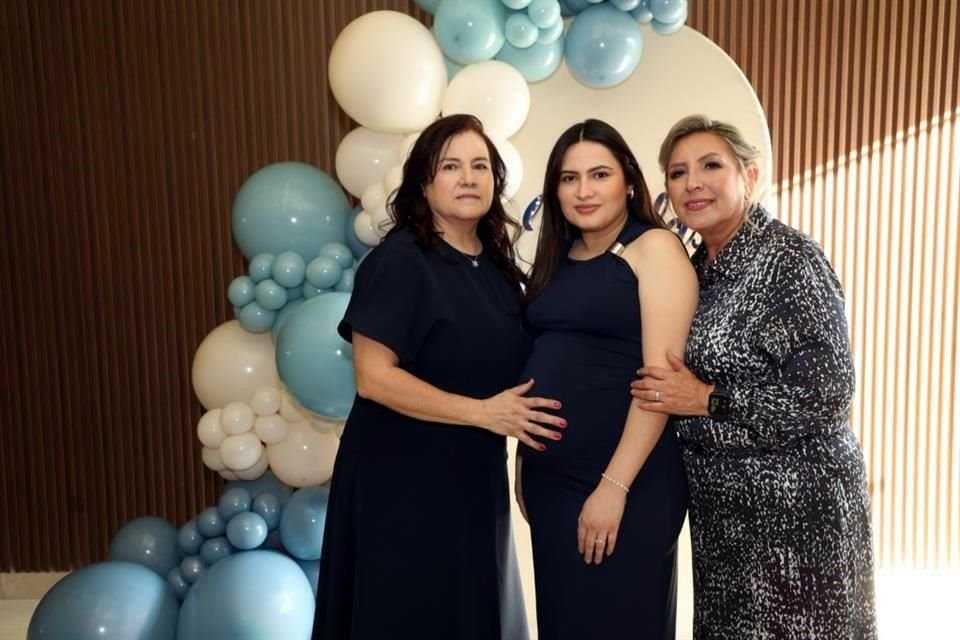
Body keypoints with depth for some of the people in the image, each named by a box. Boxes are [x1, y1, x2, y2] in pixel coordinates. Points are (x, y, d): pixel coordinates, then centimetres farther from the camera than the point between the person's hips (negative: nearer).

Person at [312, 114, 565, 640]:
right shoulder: (398, 261, -14)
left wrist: (525, 422, 0)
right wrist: (483, 412, -20)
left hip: (476, 481, 7)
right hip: (403, 483, -7)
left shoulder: (498, 268, 6)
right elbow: (373, 377, -21)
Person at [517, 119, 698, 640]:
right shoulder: (557, 258, 11)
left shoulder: (655, 248, -8)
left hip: (626, 482, -6)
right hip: (548, 477, 7)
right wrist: (523, 462, 11)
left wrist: (615, 485, -19)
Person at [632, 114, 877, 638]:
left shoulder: (787, 257, -16)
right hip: (724, 504, 7)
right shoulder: (699, 266, 6)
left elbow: (827, 393, -21)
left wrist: (707, 400, -20)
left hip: (793, 501, -7)